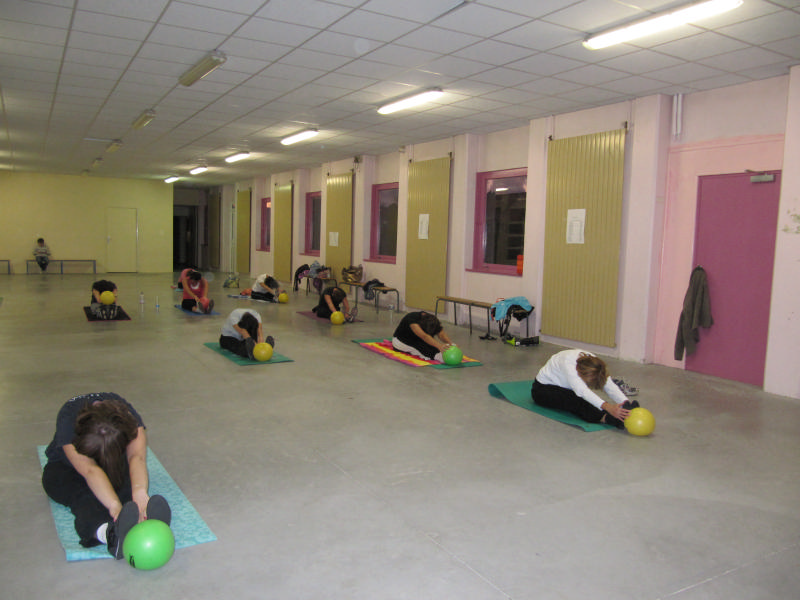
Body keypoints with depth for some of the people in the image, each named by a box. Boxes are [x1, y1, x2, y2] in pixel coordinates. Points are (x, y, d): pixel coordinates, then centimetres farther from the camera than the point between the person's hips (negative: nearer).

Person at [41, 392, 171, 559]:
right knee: (84, 498, -37)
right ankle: (109, 532, -65)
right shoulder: (68, 419, -35)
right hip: (65, 469, -2)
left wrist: (139, 491, -64)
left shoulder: (126, 415, -29)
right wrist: (115, 505, -61)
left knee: (128, 487, -34)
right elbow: (89, 470, -46)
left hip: (115, 464, 2)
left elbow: (137, 456, -43)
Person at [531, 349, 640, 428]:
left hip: (564, 387, 6)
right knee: (574, 401, -37)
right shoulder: (567, 362, -39)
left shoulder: (593, 362, -20)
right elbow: (581, 390, -52)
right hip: (542, 388, -6)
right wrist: (607, 406, -65)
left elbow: (610, 387, -32)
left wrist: (626, 402, -50)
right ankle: (606, 418, -57)